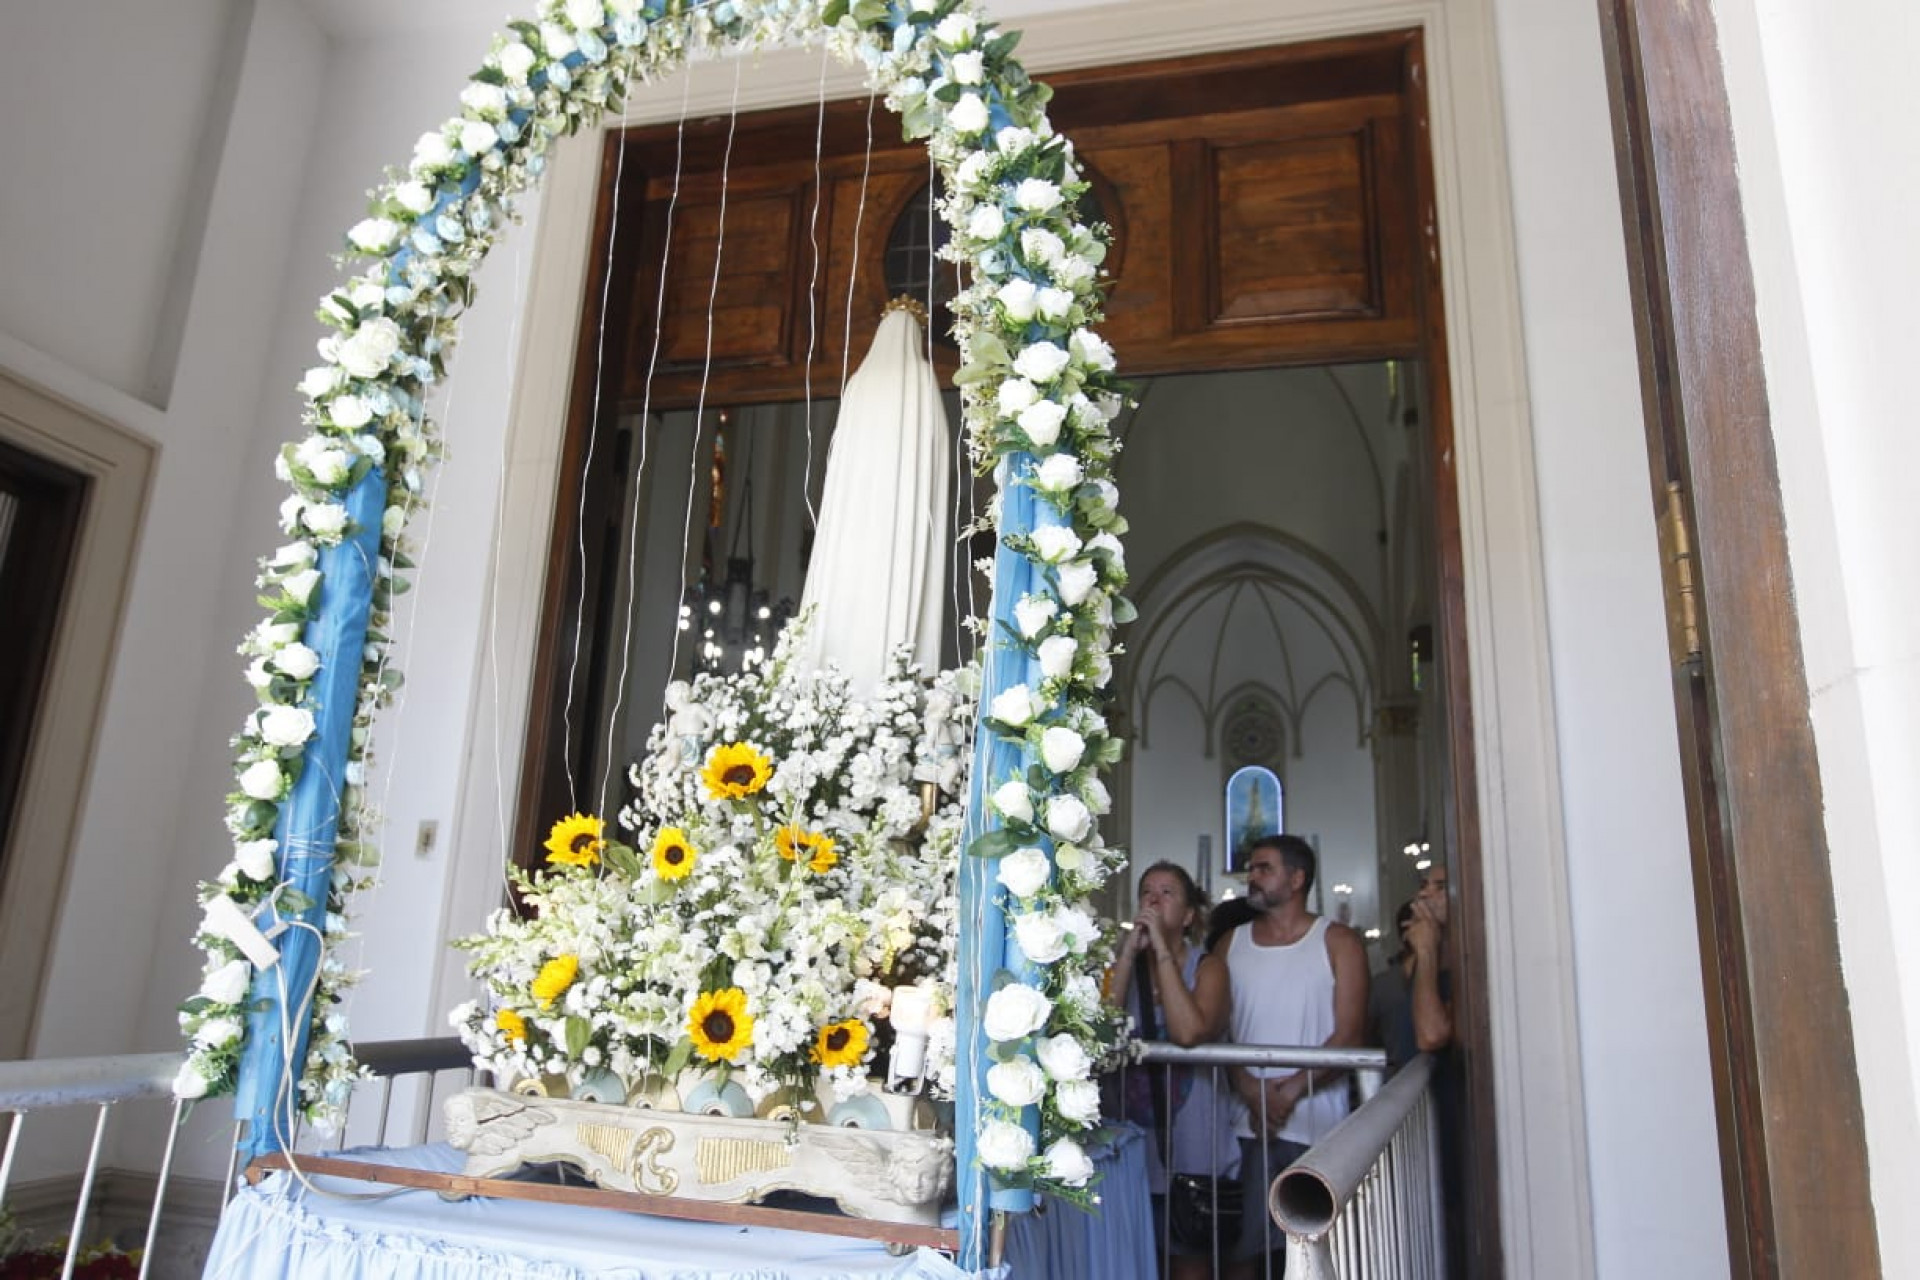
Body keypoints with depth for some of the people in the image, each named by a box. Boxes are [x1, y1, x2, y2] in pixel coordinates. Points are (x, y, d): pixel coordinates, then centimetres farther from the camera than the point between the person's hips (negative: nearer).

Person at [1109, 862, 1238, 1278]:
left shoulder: (1207, 966, -4)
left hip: (1192, 1149, -3)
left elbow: (1189, 1032, -24)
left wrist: (1162, 950, -20)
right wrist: (1129, 953, -14)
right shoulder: (1123, 963, 4)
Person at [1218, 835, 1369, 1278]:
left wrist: (1292, 1090, -15)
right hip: (1246, 1126, 2)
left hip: (1318, 1127, -2)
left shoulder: (1338, 942, 2)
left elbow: (1350, 1036, -6)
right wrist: (1250, 1089, -11)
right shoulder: (1232, 943, 12)